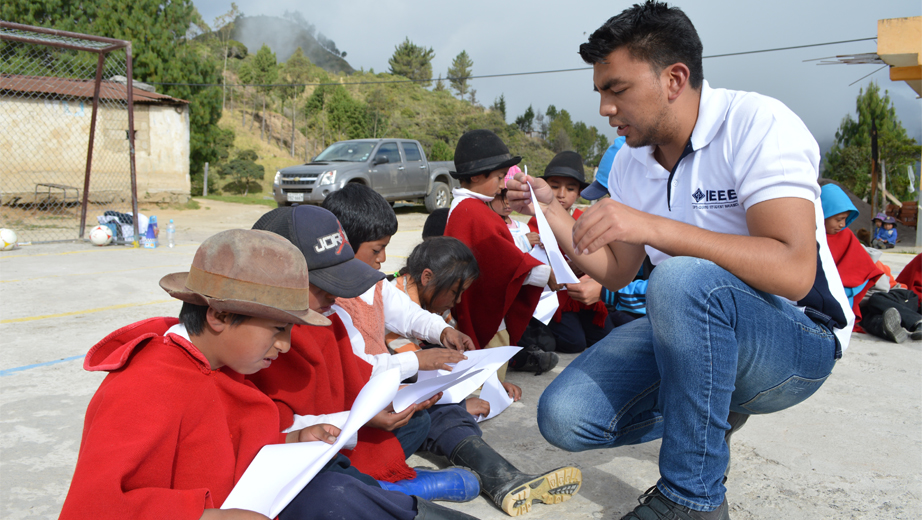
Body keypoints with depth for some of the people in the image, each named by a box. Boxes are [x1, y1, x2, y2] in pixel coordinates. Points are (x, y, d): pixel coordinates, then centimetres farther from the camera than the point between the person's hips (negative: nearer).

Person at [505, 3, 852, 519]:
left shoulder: (757, 124, -18)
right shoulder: (631, 163, 3)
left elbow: (794, 273, -30)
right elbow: (616, 272, 11)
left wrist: (652, 226, -35)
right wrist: (550, 211, -2)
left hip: (797, 340, -6)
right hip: (692, 328, 7)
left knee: (683, 279, -38)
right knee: (564, 417, -13)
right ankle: (713, 412, 14)